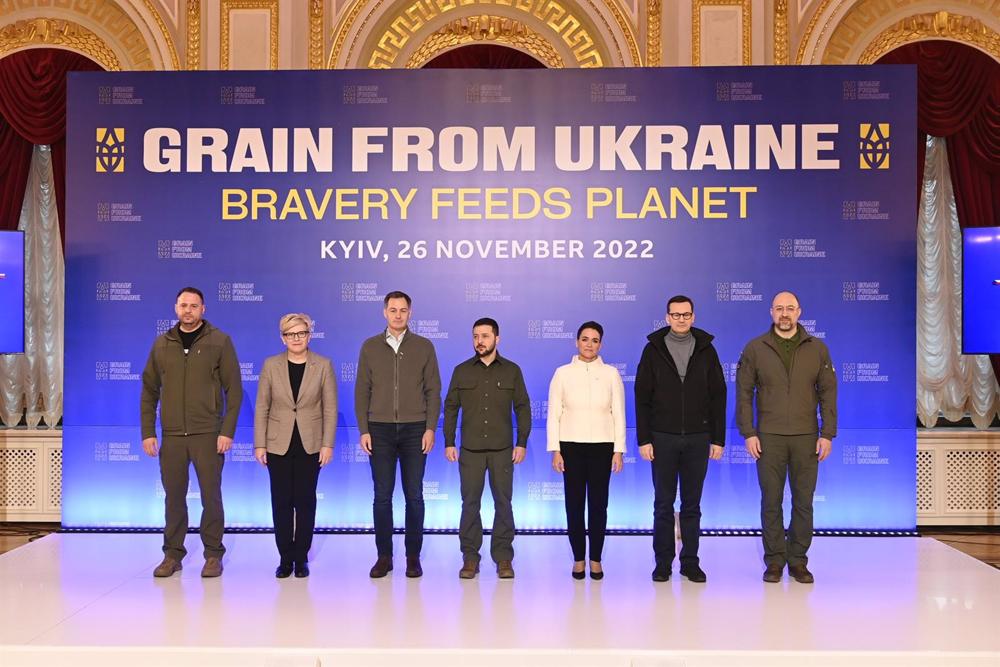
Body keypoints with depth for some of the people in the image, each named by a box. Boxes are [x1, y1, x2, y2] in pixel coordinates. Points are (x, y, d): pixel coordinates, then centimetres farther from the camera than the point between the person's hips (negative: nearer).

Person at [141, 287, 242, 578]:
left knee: (211, 495, 2)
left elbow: (234, 389, -4)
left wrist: (227, 431, -10)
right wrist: (148, 432, 4)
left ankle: (213, 555, 14)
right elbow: (149, 391, 11)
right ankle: (172, 554, 20)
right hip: (171, 435, 3)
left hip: (208, 434, -3)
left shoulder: (219, 341, -1)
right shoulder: (162, 344, 9)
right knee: (173, 496, 8)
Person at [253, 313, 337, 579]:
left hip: (310, 444, -1)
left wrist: (328, 444, -7)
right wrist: (259, 444, -2)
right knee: (281, 502, 4)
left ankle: (301, 558, 15)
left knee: (305, 501, 5)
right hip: (278, 445, 1)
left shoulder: (323, 365, -1)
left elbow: (330, 408, -1)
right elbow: (262, 407, 2)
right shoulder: (271, 365, 1)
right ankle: (285, 557, 15)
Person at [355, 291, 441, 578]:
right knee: (382, 495, 3)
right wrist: (363, 430, -2)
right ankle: (384, 556, 12)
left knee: (414, 495, 3)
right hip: (380, 430, 1)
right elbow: (362, 391, 5)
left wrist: (430, 428, -5)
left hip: (415, 429, 0)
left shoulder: (424, 347, 4)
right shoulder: (370, 347, 6)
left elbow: (433, 390, 3)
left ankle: (413, 557, 13)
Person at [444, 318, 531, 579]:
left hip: (502, 449, 0)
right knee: (470, 503, 2)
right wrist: (449, 443, 1)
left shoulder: (512, 370, 4)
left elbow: (522, 408, 5)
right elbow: (450, 408, 7)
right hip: (470, 449, 1)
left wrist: (521, 443, -2)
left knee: (503, 502, 2)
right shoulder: (462, 371, 6)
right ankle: (470, 558, 10)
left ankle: (503, 558, 10)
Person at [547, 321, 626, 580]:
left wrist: (619, 450, -1)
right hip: (571, 445, 0)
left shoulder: (611, 373, 3)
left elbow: (618, 414, 4)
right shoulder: (563, 373, 2)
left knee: (598, 503, 4)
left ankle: (596, 559, 15)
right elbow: (554, 413, 2)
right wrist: (555, 450, -3)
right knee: (574, 503, 3)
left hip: (602, 445, 0)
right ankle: (578, 559, 15)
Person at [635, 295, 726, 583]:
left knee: (692, 504, 7)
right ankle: (663, 563, 13)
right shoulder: (653, 349, 1)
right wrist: (643, 439, -6)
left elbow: (718, 397, 4)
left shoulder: (706, 349, 4)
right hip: (663, 438, -1)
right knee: (663, 503, 5)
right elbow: (642, 398, -1)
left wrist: (718, 438, -1)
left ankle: (691, 562, 16)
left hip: (698, 438, 1)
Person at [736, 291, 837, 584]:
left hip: (806, 437, 1)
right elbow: (744, 393, 1)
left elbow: (828, 393, 5)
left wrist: (827, 434, -2)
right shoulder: (755, 349, 3)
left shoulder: (817, 349, 6)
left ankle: (798, 560, 17)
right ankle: (774, 561, 13)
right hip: (769, 438, -1)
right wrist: (748, 433, -6)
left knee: (803, 501, 6)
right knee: (771, 501, 3)